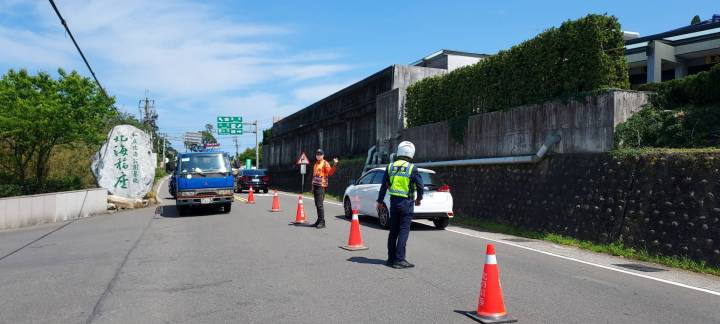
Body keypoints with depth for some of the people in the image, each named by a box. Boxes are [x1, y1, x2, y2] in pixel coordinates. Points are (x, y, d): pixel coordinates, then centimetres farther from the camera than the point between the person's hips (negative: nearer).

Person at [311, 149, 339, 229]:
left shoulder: (325, 163, -5)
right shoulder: (316, 164, 20)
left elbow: (330, 172, -20)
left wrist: (335, 165, -35)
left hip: (321, 186, -8)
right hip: (315, 186, 8)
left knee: (320, 204, -12)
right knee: (317, 205, 11)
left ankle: (322, 222, -11)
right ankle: (319, 220, 19)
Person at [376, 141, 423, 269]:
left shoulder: (390, 167, 4)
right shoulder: (412, 168, -9)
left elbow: (384, 186, 7)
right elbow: (420, 185, -9)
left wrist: (380, 201, 16)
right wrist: (419, 199, 9)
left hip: (394, 201, 5)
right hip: (407, 203, -5)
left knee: (393, 231, 13)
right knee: (404, 231, -2)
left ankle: (391, 258, 20)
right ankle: (399, 260, -5)